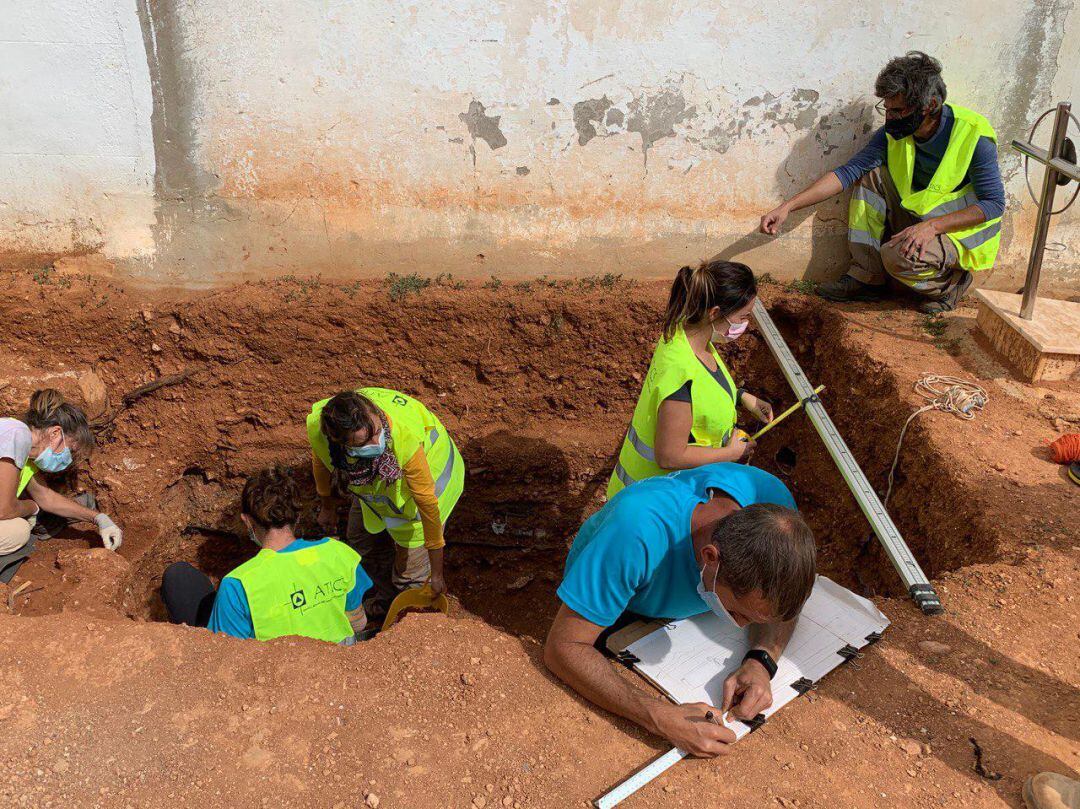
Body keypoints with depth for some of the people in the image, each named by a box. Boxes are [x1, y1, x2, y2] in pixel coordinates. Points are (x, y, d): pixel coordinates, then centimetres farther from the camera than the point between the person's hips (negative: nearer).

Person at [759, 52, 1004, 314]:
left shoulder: (974, 137, -23)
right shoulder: (894, 132, -7)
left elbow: (994, 203, -19)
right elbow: (848, 172, -12)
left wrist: (931, 225, -33)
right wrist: (787, 207, -23)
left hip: (960, 234, -6)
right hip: (917, 223, 6)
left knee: (898, 256, -35)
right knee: (870, 176, -10)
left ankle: (950, 284, 0)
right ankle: (867, 279, -9)